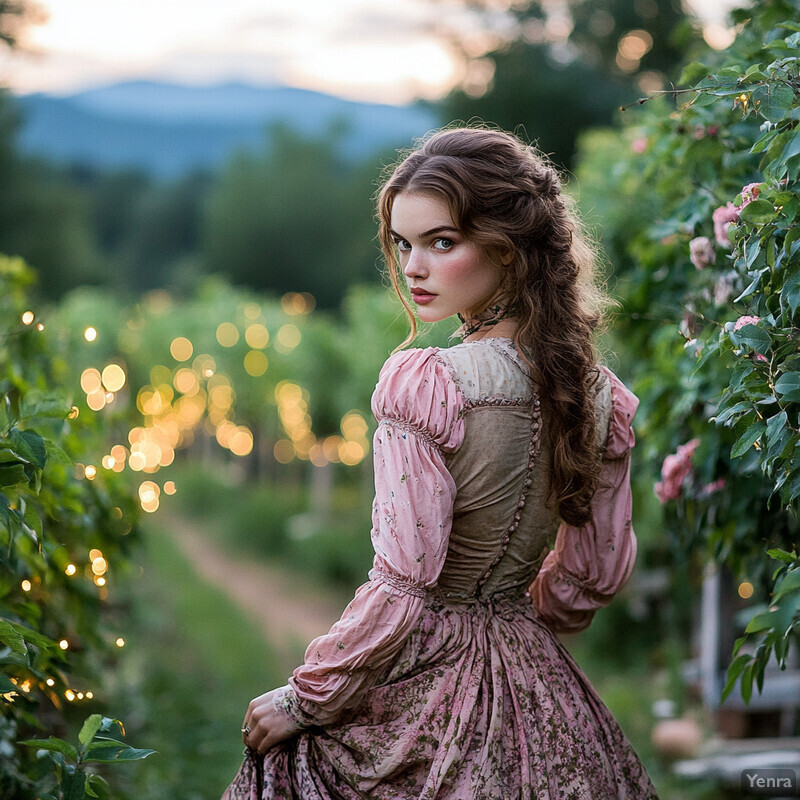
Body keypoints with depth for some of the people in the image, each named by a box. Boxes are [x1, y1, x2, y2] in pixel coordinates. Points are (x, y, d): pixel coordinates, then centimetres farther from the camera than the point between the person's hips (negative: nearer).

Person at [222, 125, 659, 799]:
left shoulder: (424, 385, -21)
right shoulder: (599, 394, -1)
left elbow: (401, 589, -21)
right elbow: (594, 575, 9)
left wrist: (302, 701, -9)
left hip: (415, 688, -6)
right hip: (534, 683, 6)